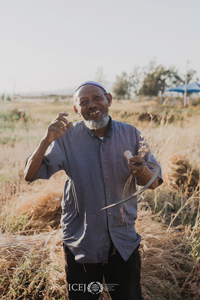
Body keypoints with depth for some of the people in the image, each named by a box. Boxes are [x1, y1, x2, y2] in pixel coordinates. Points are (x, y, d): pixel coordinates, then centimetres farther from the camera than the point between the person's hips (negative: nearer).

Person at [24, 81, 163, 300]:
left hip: (124, 242, 2)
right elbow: (30, 175, -15)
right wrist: (47, 140, -30)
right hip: (81, 244, -1)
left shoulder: (130, 134, -4)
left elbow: (154, 183, -2)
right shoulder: (67, 138, -9)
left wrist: (142, 172, -26)